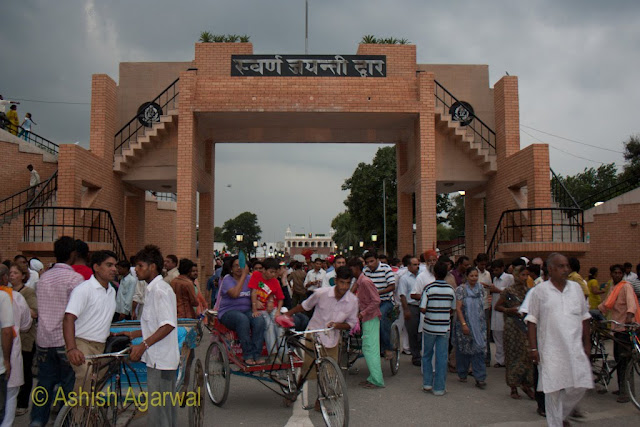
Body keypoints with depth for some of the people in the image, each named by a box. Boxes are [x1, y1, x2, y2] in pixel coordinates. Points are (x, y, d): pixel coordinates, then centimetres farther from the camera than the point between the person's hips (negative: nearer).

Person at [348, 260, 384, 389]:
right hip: (366, 319, 10)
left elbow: (376, 300, -20)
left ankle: (377, 380, -3)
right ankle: (373, 377, 18)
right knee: (367, 348, 12)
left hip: (371, 318, -10)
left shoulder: (365, 282, -16)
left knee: (370, 349, -7)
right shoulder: (358, 282, 14)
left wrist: (363, 313, -22)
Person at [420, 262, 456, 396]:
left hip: (429, 327, -1)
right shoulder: (451, 289, -2)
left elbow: (423, 309, -13)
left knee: (427, 355, 15)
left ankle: (427, 383, 17)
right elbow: (452, 309, 6)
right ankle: (439, 388, 9)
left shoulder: (429, 288, -11)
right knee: (442, 357, 6)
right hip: (444, 328, 2)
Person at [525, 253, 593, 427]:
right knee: (553, 390, 1)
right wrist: (533, 348, -6)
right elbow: (532, 320, -2)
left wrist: (587, 343, 12)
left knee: (579, 386, 3)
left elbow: (584, 318, 15)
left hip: (575, 348, 4)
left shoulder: (576, 288, 8)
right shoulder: (540, 290, -3)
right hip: (551, 350, -3)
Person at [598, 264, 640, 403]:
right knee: (618, 358, 13)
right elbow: (607, 304, 27)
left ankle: (625, 391, -5)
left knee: (624, 359, -9)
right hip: (617, 327, 8)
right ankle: (621, 388, 23)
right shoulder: (613, 288, 16)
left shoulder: (626, 286, -9)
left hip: (626, 327, -8)